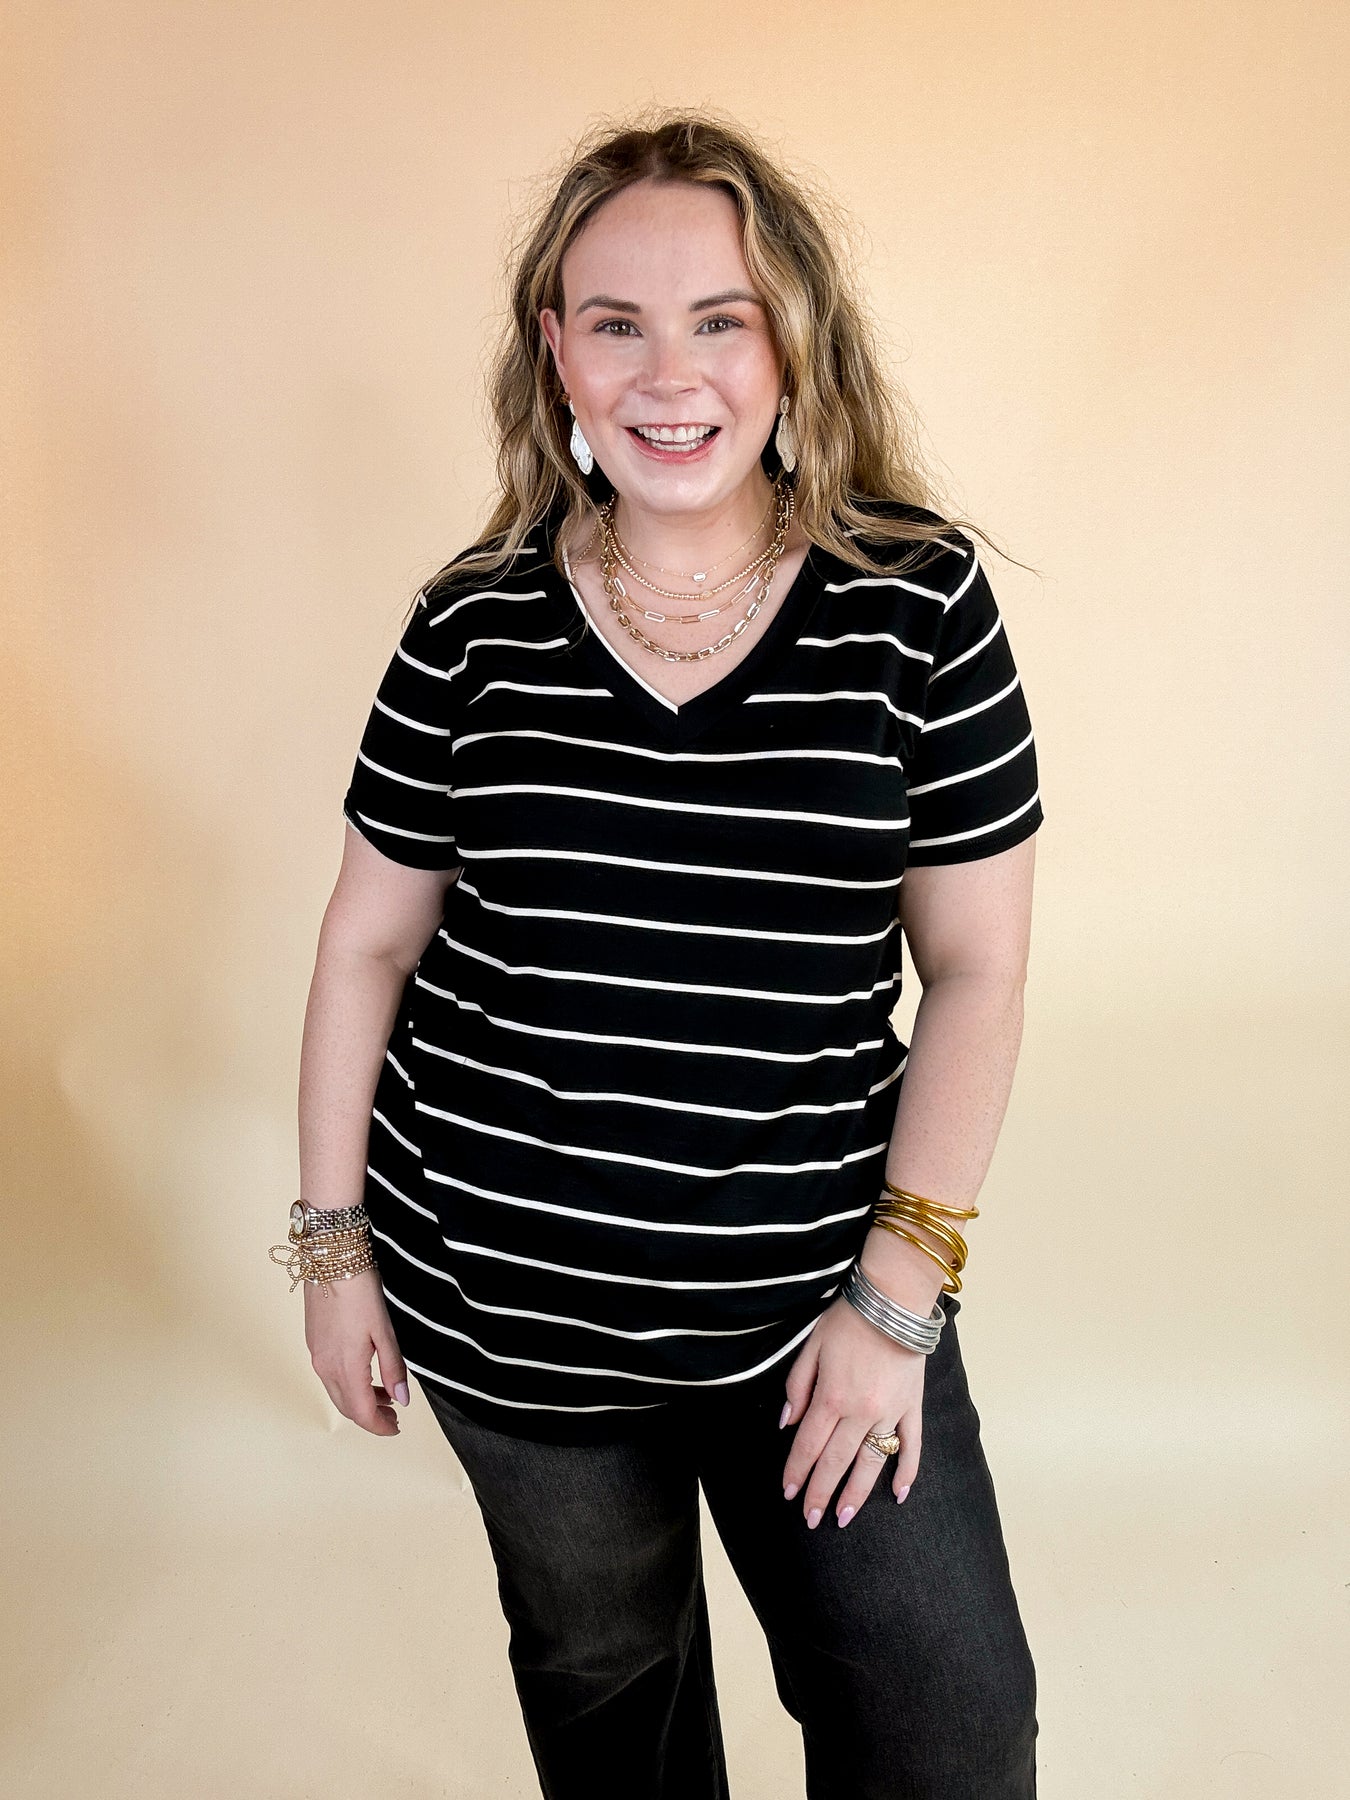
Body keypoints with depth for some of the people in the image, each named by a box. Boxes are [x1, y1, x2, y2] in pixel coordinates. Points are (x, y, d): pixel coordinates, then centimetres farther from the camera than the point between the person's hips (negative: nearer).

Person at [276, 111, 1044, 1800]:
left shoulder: (914, 596, -7)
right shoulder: (474, 623, -4)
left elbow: (976, 966, -6)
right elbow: (367, 941, 2)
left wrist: (896, 1284, -9)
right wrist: (333, 1241, 4)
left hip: (816, 1288, -1)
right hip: (507, 1298, 2)